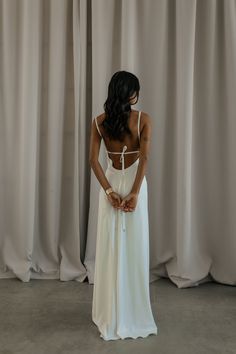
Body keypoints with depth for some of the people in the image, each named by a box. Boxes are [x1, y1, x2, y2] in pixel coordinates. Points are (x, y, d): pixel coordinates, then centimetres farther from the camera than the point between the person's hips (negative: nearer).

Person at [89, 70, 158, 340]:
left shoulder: (98, 122, 0)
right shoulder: (144, 119, -7)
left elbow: (93, 160, -6)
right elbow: (144, 157, -16)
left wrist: (108, 191, -7)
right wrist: (135, 193, -16)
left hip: (111, 182, 2)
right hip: (134, 183, -2)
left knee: (110, 247, 8)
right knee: (134, 247, 7)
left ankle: (111, 315, 19)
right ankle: (133, 314, 19)